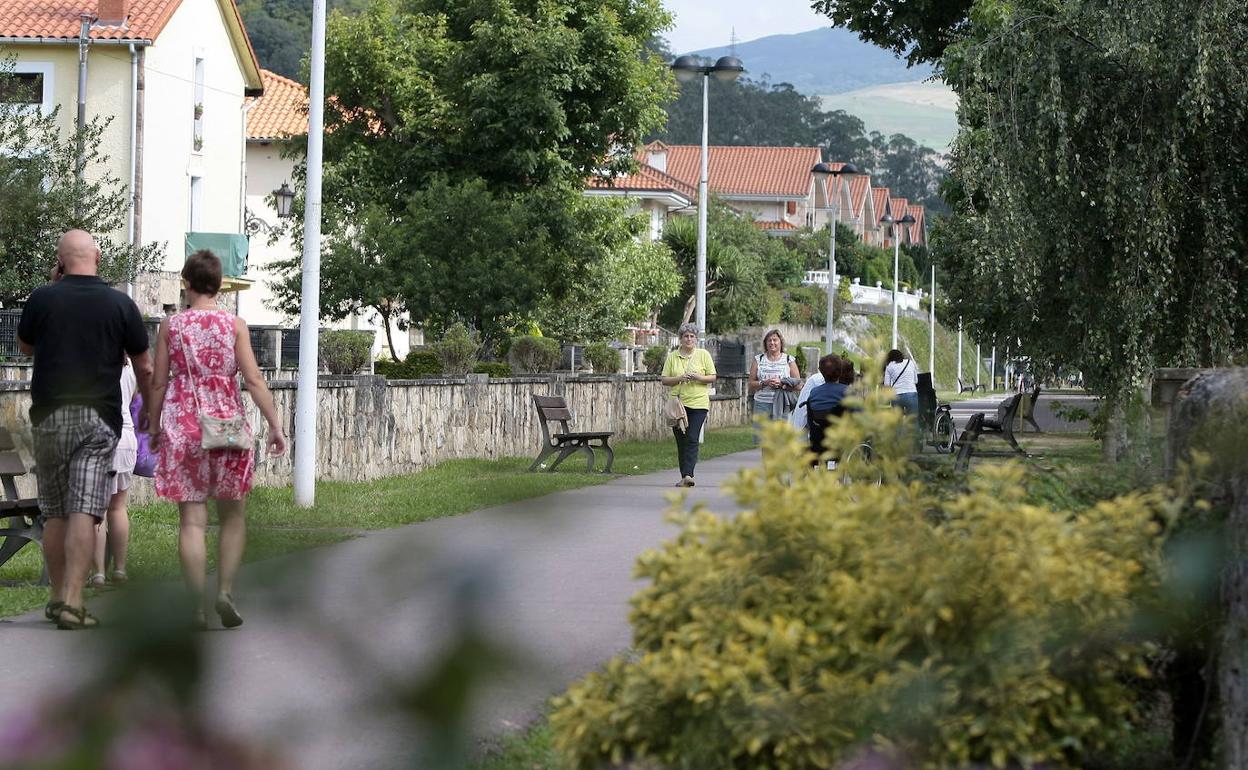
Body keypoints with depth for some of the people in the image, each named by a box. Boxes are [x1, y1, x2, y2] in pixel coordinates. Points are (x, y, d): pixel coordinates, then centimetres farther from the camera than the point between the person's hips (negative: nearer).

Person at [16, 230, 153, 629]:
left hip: (49, 414, 2)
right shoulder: (120, 304, -1)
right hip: (98, 416, -1)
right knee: (83, 511, -8)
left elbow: (25, 346, 18)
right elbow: (143, 367, 6)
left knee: (54, 513, 13)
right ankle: (72, 601, -18)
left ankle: (58, 596, 20)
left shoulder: (43, 298, -1)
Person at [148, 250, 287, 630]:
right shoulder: (234, 325, 0)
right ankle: (225, 592, -2)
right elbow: (253, 379, -6)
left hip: (182, 424, 0)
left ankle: (198, 607, -4)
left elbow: (158, 384, 3)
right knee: (232, 516, 13)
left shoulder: (170, 326, 2)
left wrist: (154, 429, 14)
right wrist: (275, 424, -1)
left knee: (192, 520, 1)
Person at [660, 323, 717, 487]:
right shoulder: (672, 356, 8)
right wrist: (679, 378, -12)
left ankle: (688, 475, -21)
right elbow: (664, 380, 6)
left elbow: (712, 377, 5)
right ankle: (685, 476, 12)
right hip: (678, 404, 2)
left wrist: (699, 377, -14)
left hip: (698, 403, -2)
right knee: (681, 441, 5)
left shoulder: (703, 355, 5)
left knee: (692, 439, -14)